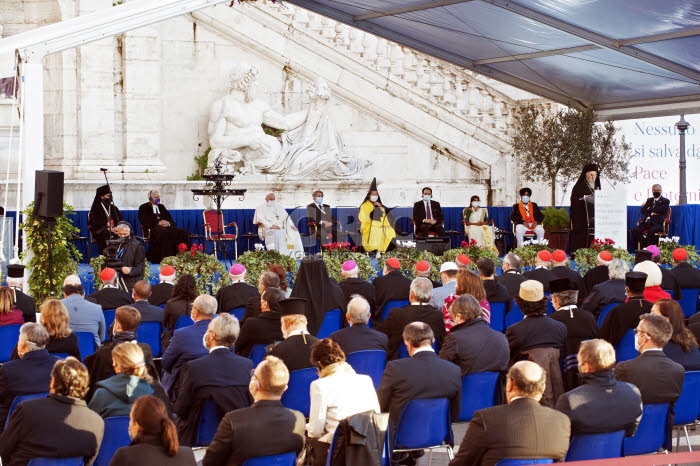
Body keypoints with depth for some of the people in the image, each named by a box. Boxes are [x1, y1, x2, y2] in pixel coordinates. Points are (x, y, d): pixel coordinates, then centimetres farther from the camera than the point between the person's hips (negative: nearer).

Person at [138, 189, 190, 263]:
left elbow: (170, 219, 20)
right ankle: (164, 259, -41)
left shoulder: (161, 207, 28)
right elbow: (144, 221, -3)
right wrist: (158, 223, -15)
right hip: (153, 228, -5)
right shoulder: (143, 207, 12)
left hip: (166, 226, 5)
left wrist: (168, 223, -5)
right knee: (164, 232, -41)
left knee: (181, 232, -24)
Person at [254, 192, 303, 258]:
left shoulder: (279, 207, 23)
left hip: (281, 229, 4)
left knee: (294, 233, -18)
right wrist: (271, 225, -19)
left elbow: (286, 216, 12)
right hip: (269, 230, -4)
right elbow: (261, 219, -4)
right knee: (276, 233, -36)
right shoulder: (260, 208, 11)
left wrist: (291, 225, -6)